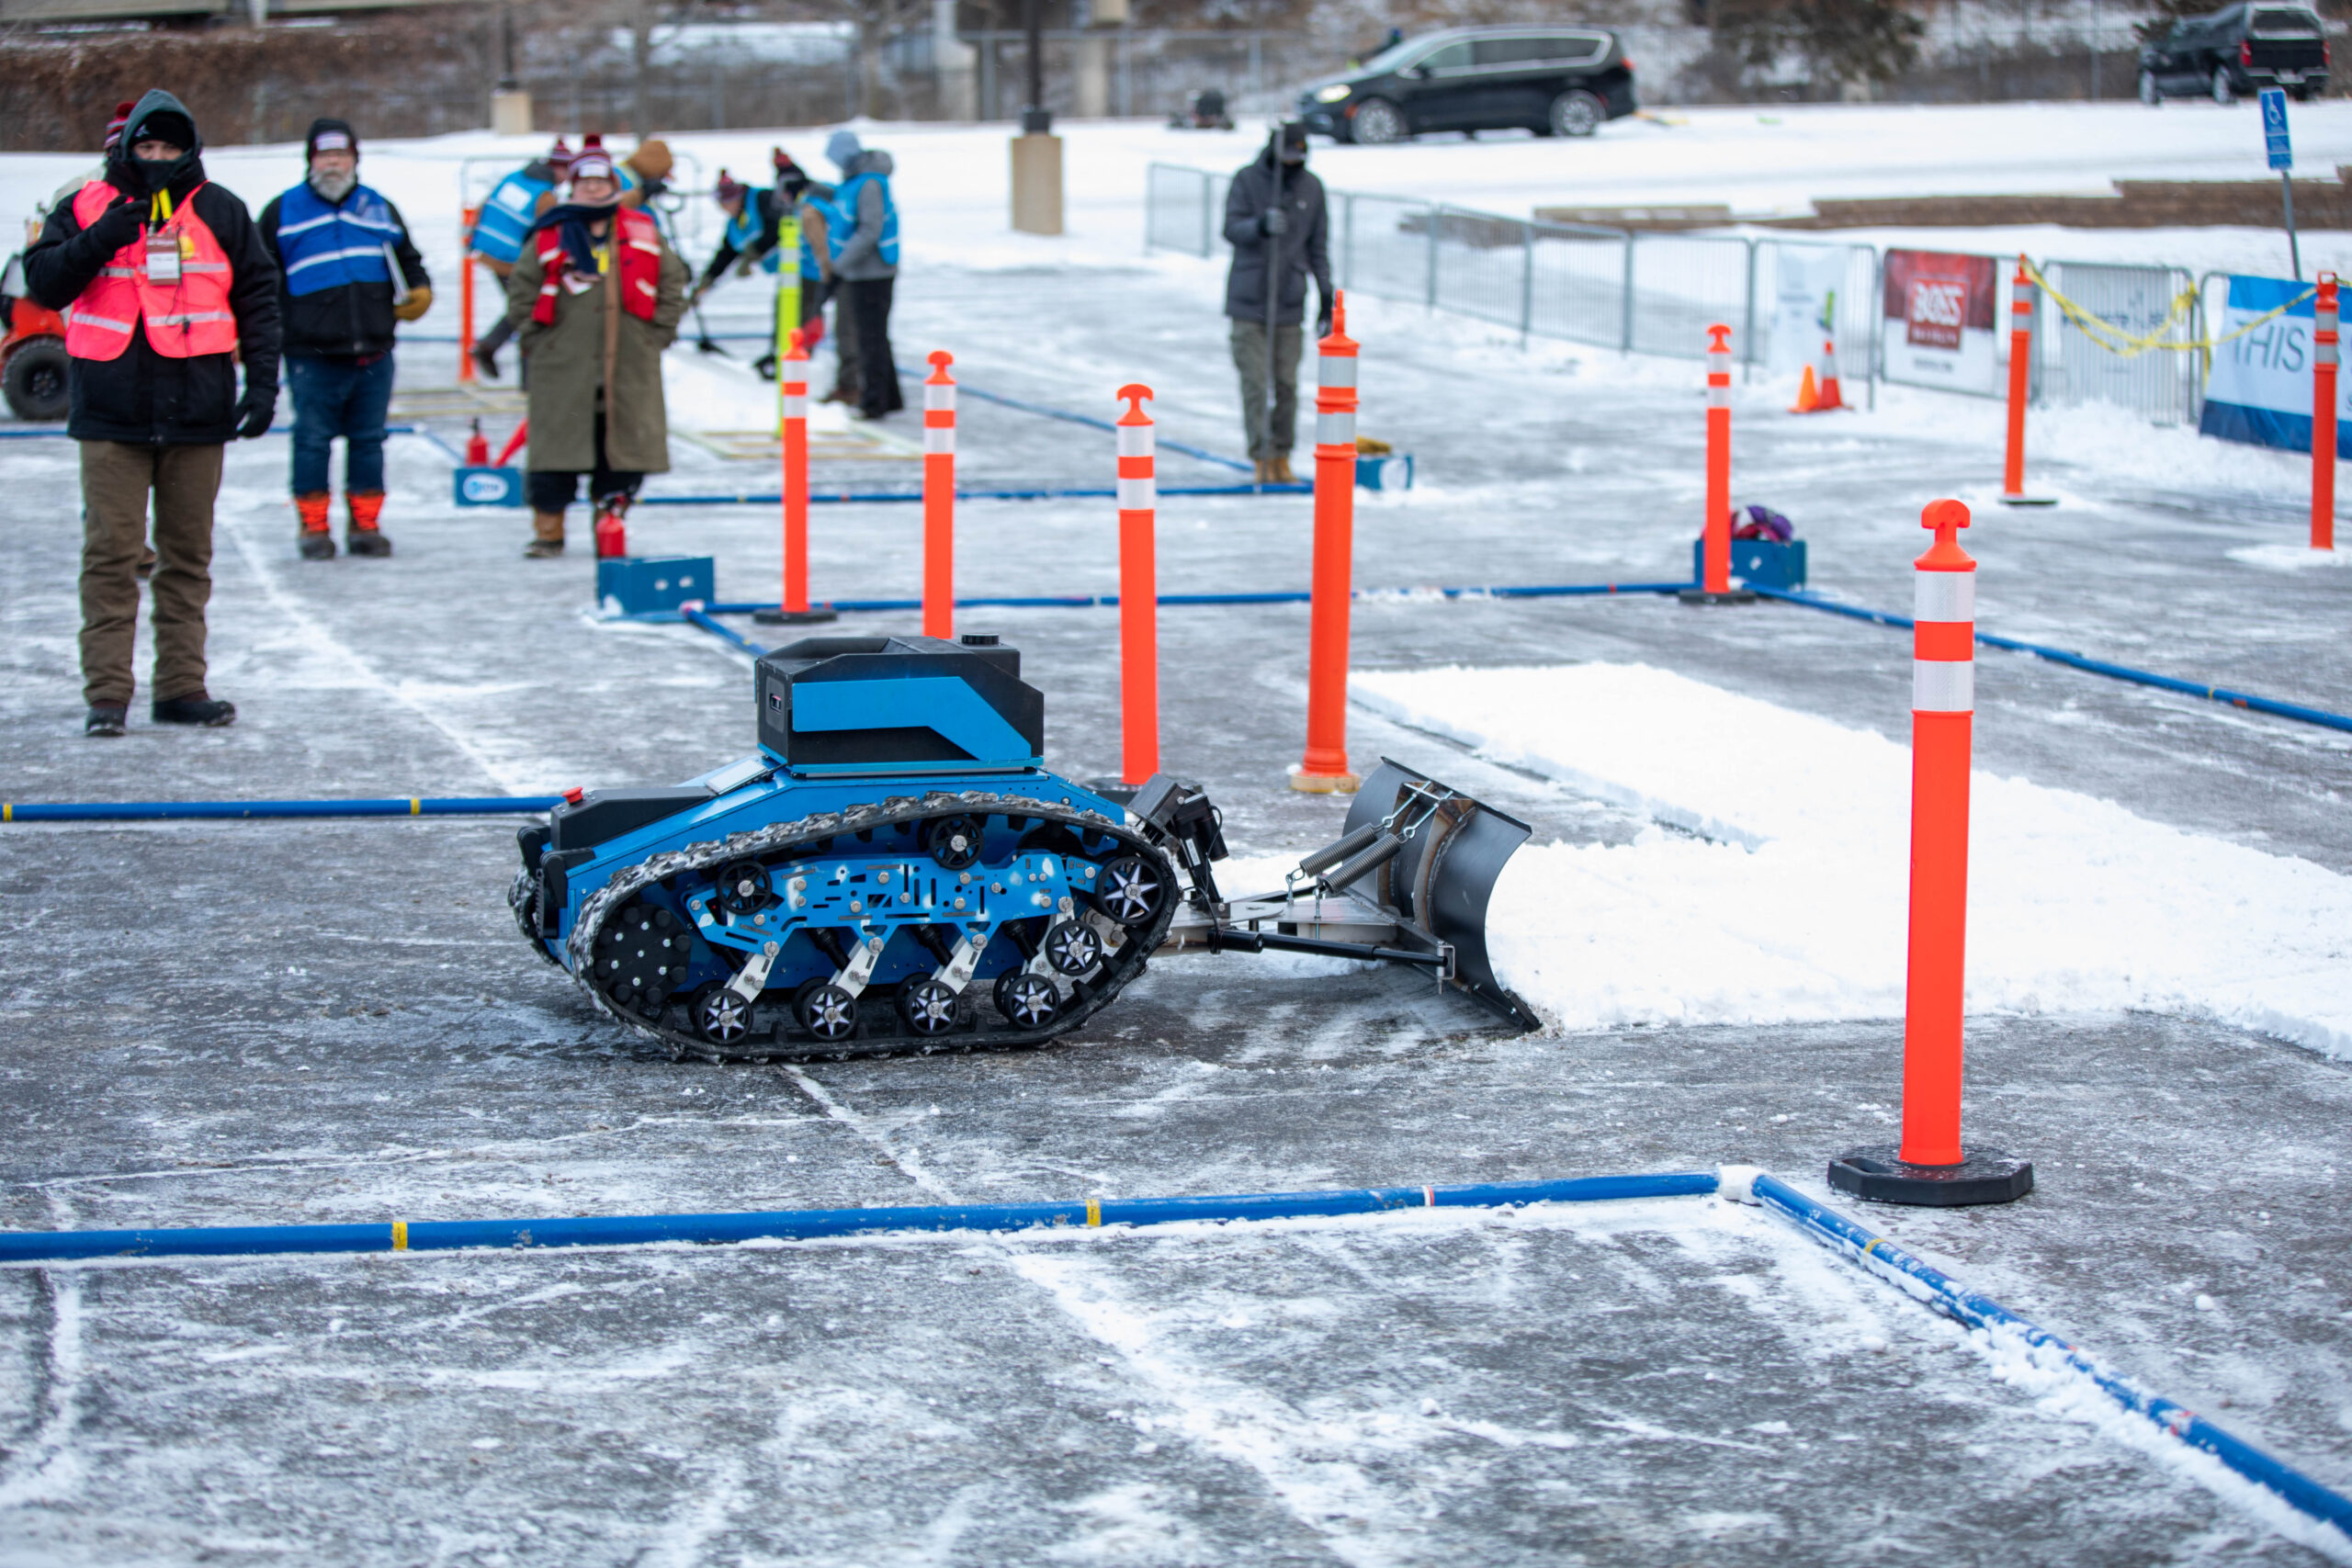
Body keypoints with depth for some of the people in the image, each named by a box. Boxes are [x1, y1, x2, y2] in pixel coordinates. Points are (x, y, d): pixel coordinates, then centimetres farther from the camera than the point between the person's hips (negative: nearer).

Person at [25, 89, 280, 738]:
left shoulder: (221, 212, 8)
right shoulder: (87, 209, 5)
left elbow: (257, 298, 11)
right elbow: (44, 283, -4)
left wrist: (262, 383, 3)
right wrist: (101, 240, -18)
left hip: (197, 413, 2)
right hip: (112, 416, -2)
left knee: (188, 554, 7)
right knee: (111, 552, -4)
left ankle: (182, 686, 14)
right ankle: (106, 692, -2)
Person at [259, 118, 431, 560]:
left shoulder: (379, 209, 15)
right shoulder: (283, 212, 6)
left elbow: (406, 259, 23)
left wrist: (418, 291, 3)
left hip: (373, 354, 3)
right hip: (312, 356, -3)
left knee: (369, 441, 7)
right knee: (313, 441, -1)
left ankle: (365, 524, 15)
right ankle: (313, 526, 8)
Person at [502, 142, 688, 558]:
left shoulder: (642, 233, 8)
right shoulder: (550, 236, 4)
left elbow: (672, 281, 12)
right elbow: (522, 288, 8)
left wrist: (658, 332, 4)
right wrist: (535, 337, 1)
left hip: (630, 367, 1)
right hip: (564, 365, -1)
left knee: (625, 445, 2)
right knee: (556, 448, -1)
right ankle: (548, 531, 8)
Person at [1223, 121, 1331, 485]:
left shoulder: (1312, 188, 7)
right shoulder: (1247, 180, -1)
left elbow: (1318, 247, 12)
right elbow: (1232, 229, -10)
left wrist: (1326, 298, 9)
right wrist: (1261, 225, -31)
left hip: (1290, 303, 2)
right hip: (1248, 303, -2)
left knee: (1287, 384, 3)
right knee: (1254, 383, -6)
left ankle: (1282, 458, 15)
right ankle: (1262, 459, -3)